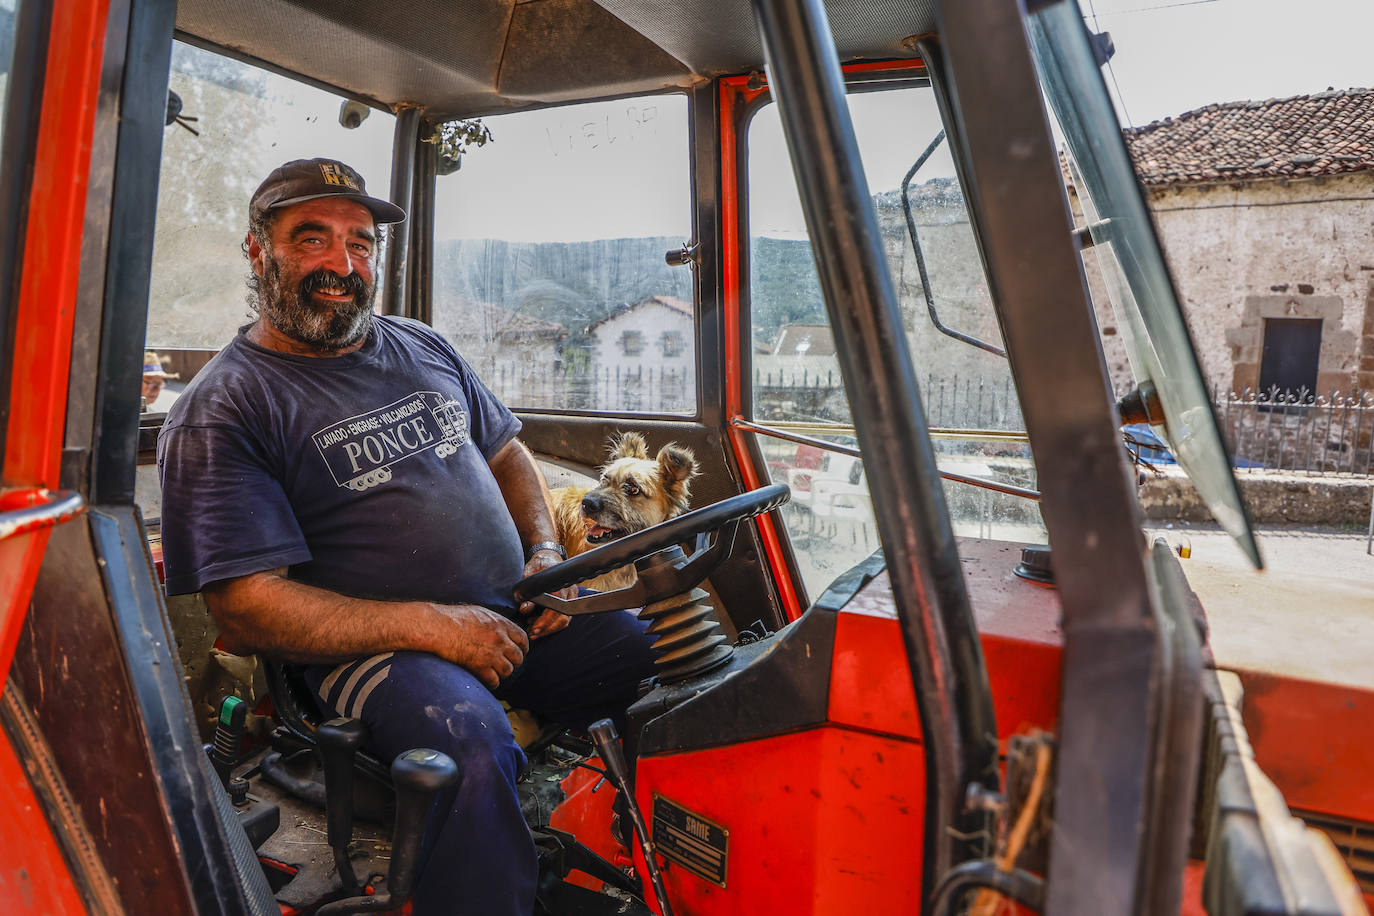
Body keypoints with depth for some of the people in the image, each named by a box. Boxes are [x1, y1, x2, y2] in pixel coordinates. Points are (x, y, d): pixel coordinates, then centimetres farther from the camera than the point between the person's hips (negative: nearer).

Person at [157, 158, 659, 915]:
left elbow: (505, 453, 23)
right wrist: (430, 626, -18)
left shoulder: (424, 348, 16)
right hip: (373, 647, -6)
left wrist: (546, 555, 4)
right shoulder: (220, 411, -4)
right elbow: (245, 609, -11)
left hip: (513, 611, 6)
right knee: (472, 746, -37)